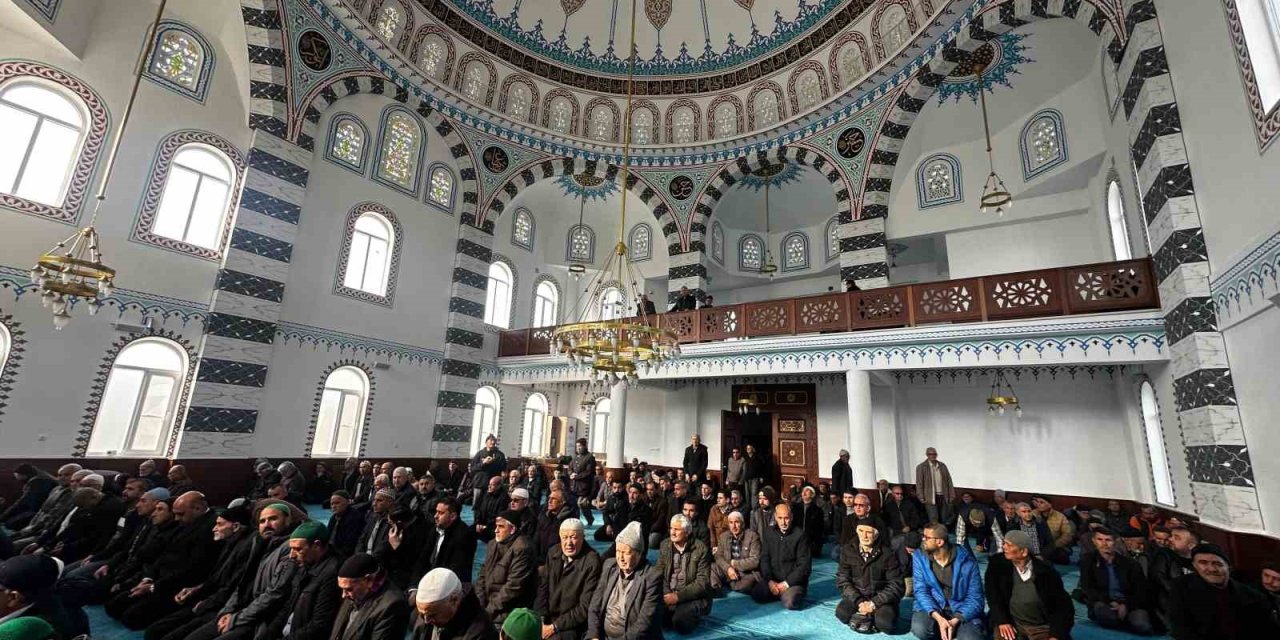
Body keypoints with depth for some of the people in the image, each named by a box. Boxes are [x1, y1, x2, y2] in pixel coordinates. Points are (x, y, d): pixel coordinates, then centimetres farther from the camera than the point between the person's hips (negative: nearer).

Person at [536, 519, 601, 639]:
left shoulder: (592, 563, -18)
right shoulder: (553, 552, 1)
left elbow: (585, 607, -15)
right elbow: (543, 587, 7)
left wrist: (554, 627, -14)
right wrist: (540, 620, -5)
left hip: (571, 625, -5)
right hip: (547, 617, 5)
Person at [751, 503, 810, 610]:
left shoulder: (800, 535, -9)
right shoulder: (768, 533, 4)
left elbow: (804, 565, -11)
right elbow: (764, 559, 3)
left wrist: (787, 583, -17)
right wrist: (770, 581, -12)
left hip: (793, 580, -4)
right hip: (773, 579, 4)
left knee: (789, 603, -30)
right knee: (756, 594, -18)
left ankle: (792, 593, 3)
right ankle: (783, 593, 6)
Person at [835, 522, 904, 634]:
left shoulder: (888, 553, -11)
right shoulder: (847, 549, -5)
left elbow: (896, 585, -11)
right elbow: (842, 580, -4)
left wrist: (874, 603, -20)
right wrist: (859, 602, -19)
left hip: (881, 599, -2)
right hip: (856, 597, 2)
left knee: (885, 622, -32)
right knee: (842, 613, -27)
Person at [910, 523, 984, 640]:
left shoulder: (966, 560, -10)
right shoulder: (919, 557, -6)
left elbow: (974, 597, -8)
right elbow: (920, 590, -9)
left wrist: (955, 621, -21)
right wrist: (938, 618, -25)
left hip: (961, 610, -1)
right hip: (931, 607, 1)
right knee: (919, 629, -29)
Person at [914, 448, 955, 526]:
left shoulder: (942, 465, 8)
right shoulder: (921, 467, -5)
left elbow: (949, 481, 9)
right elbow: (919, 484, -5)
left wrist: (951, 495, 4)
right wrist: (922, 498, -8)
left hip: (943, 496, 4)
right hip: (931, 498, -4)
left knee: (944, 520, 9)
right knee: (934, 521, -5)